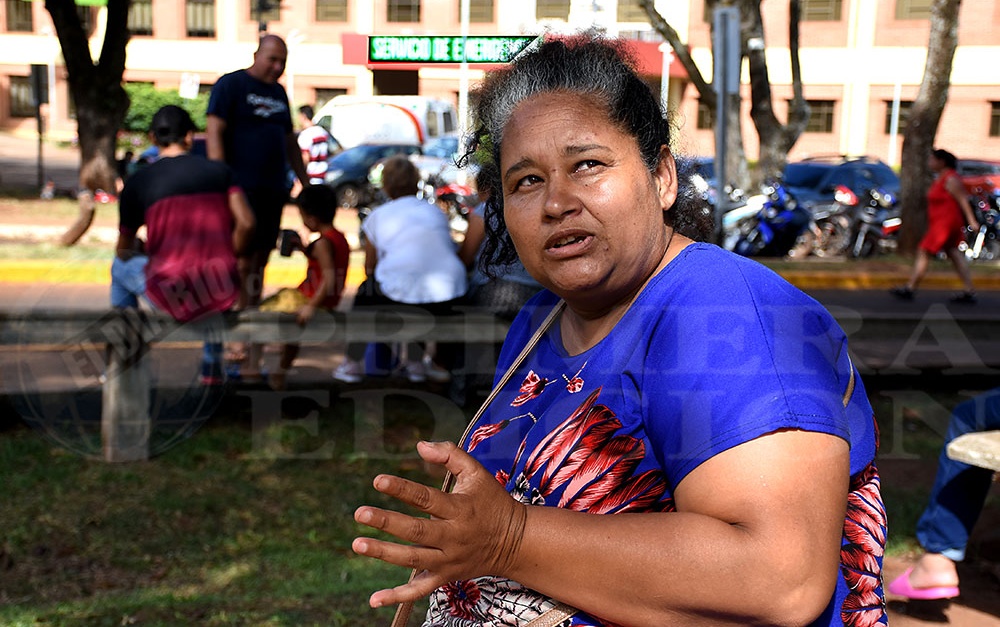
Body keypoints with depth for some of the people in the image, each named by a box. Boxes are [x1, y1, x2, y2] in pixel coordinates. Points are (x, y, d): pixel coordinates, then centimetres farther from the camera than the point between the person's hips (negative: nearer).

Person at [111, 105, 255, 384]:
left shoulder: (137, 182, 2)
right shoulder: (220, 171, 5)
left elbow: (123, 250, 10)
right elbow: (246, 224, -4)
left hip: (170, 294, -2)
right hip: (222, 291, 2)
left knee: (121, 266, 31)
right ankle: (212, 369, 43)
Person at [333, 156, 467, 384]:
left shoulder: (378, 216, 14)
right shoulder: (436, 211, 21)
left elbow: (370, 269, 20)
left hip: (400, 295, -2)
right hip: (446, 300, 3)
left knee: (365, 293, 30)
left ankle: (353, 363, 30)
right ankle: (416, 361, 39)